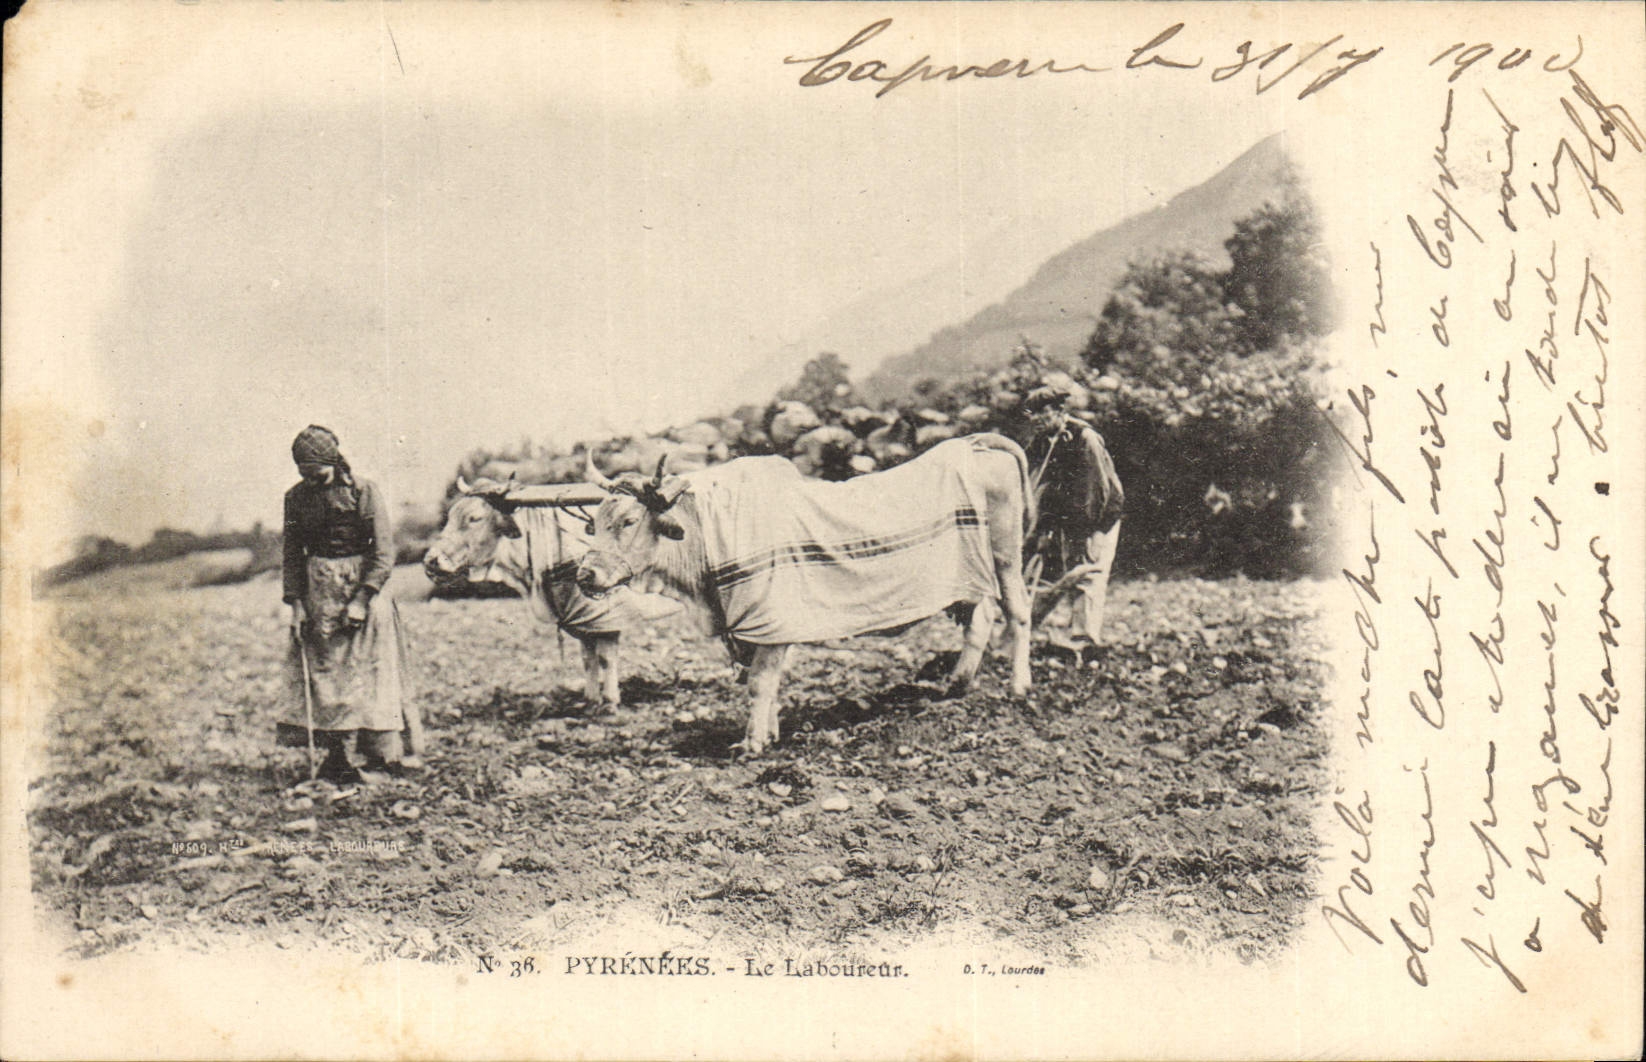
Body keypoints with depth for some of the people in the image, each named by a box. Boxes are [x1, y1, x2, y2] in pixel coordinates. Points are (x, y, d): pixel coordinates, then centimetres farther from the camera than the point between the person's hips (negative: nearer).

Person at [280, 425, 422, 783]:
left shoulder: (364, 492, -9)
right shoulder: (296, 498, 4)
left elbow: (383, 555, -10)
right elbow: (292, 555, 11)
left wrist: (360, 601, -16)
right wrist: (295, 602, 0)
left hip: (364, 586, -4)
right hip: (318, 593, 4)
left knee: (370, 672, -4)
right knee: (321, 671, 3)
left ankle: (382, 758, 1)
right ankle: (334, 756, 10)